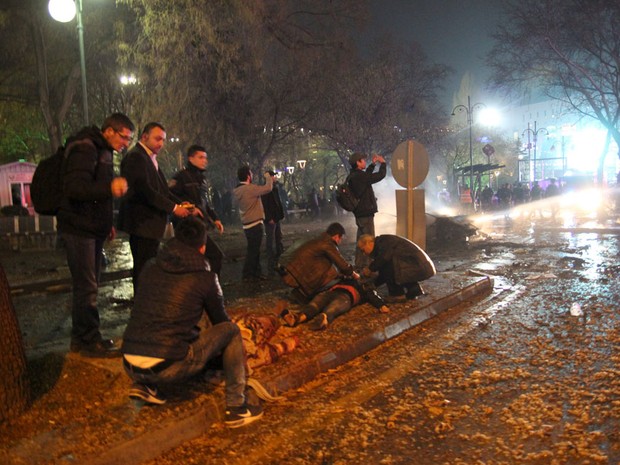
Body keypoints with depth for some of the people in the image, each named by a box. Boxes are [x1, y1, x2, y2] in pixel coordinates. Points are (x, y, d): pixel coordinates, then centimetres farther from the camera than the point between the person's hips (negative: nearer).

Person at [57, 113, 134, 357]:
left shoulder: (103, 151, 16)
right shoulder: (85, 149, -15)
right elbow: (74, 188, -28)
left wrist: (107, 224, 21)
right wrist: (110, 188, -42)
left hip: (93, 229, 10)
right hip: (79, 229, -10)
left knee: (88, 286, 15)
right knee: (86, 287, -6)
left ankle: (81, 338, 25)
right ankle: (89, 341, 3)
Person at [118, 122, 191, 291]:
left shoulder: (151, 159, 18)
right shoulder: (136, 157, -12)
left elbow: (161, 189, 15)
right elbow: (145, 190, -21)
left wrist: (180, 204, -2)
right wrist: (173, 208, -17)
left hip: (151, 223, 10)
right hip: (142, 223, -10)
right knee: (144, 270, -6)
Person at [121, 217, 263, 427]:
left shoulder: (150, 268, 10)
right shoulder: (204, 277, -2)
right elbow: (221, 321, 12)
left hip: (130, 366, 6)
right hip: (169, 368, -5)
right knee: (231, 330, 8)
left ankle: (143, 384, 18)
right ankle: (236, 408, 10)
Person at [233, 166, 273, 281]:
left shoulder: (237, 190, 8)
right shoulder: (250, 188, -19)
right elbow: (268, 188, -23)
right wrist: (268, 176, -5)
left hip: (247, 224, 9)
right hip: (255, 224, -9)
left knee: (254, 249, 16)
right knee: (253, 250, -1)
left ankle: (256, 273, 24)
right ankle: (247, 275, 4)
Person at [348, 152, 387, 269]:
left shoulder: (354, 175, 9)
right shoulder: (359, 176, -20)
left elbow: (367, 175, 29)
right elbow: (381, 175, -17)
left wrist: (373, 164, 25)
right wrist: (383, 163, 0)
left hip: (360, 212, 10)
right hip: (366, 212, -10)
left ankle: (359, 264, 26)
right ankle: (364, 265, -1)